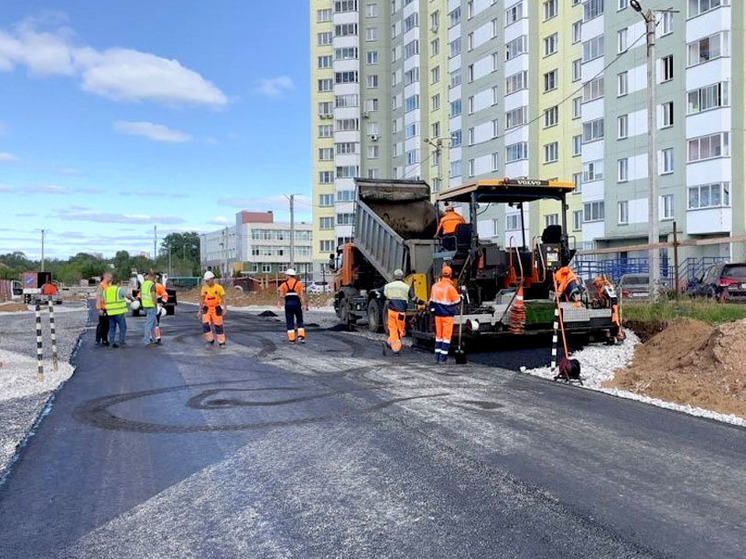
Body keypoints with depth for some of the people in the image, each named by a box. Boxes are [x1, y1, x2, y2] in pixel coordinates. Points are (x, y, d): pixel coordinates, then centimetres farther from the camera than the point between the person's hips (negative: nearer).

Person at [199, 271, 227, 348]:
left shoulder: (219, 287, -8)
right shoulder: (204, 288, 2)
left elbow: (223, 299, -8)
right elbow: (202, 300, 8)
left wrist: (224, 310, -16)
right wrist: (200, 311, 6)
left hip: (216, 309, -3)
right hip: (206, 309, 3)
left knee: (218, 326, 2)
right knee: (205, 325, -9)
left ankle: (222, 343, 13)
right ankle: (210, 341, 7)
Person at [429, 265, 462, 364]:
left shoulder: (434, 286, 3)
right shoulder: (450, 287, -16)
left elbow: (432, 301, 11)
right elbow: (457, 301, -9)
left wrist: (433, 310, 22)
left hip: (437, 314, 5)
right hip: (447, 315, -5)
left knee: (438, 335, 13)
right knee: (446, 336, 1)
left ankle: (437, 356, 14)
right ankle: (443, 358, -1)